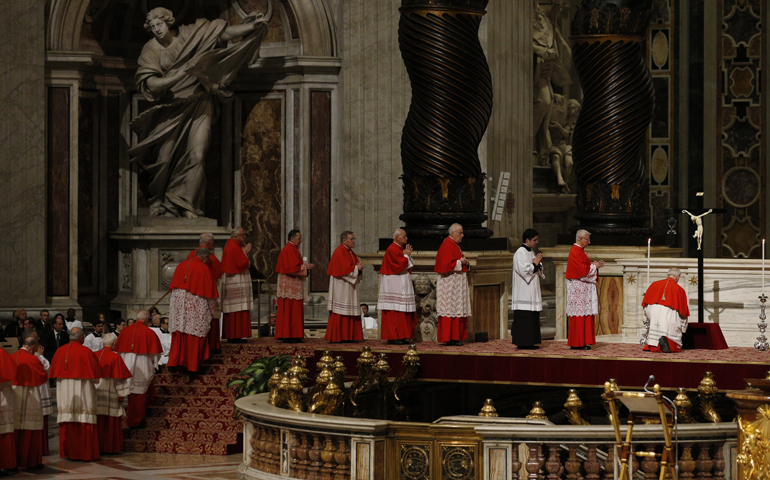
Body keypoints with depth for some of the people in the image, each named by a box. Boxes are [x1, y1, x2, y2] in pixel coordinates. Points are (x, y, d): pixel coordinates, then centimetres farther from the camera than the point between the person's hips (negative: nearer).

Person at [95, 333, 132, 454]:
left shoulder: (94, 356, 0)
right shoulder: (115, 358, -12)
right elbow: (119, 378, -12)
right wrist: (121, 394, -4)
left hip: (96, 392, 4)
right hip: (110, 393, -4)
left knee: (98, 421, 10)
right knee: (112, 422, 5)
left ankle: (97, 446, 13)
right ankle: (111, 447, 9)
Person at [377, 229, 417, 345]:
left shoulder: (401, 248, 17)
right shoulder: (392, 250, -13)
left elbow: (407, 266, 20)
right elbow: (399, 266, -21)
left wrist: (408, 256, 4)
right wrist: (406, 256, -8)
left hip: (402, 284, 10)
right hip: (393, 284, -10)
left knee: (402, 310, 7)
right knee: (394, 310, -10)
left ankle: (401, 336, 9)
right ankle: (393, 337, -9)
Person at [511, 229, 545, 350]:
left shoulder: (531, 252, 17)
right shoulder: (521, 253, -12)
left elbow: (537, 270, 20)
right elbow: (524, 270, -22)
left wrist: (538, 264, 0)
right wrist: (535, 264, -9)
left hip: (531, 292, 10)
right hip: (524, 293, -10)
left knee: (532, 316, 9)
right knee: (524, 316, -10)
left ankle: (529, 342, 11)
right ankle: (523, 343, -10)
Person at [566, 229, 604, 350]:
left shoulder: (579, 251, 18)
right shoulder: (575, 252, -15)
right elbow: (582, 270, -21)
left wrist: (594, 265, 7)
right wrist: (595, 266, -7)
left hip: (583, 288, 11)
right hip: (578, 288, -11)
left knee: (585, 315, 8)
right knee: (579, 314, -9)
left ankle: (582, 342, 8)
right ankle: (577, 343, -8)